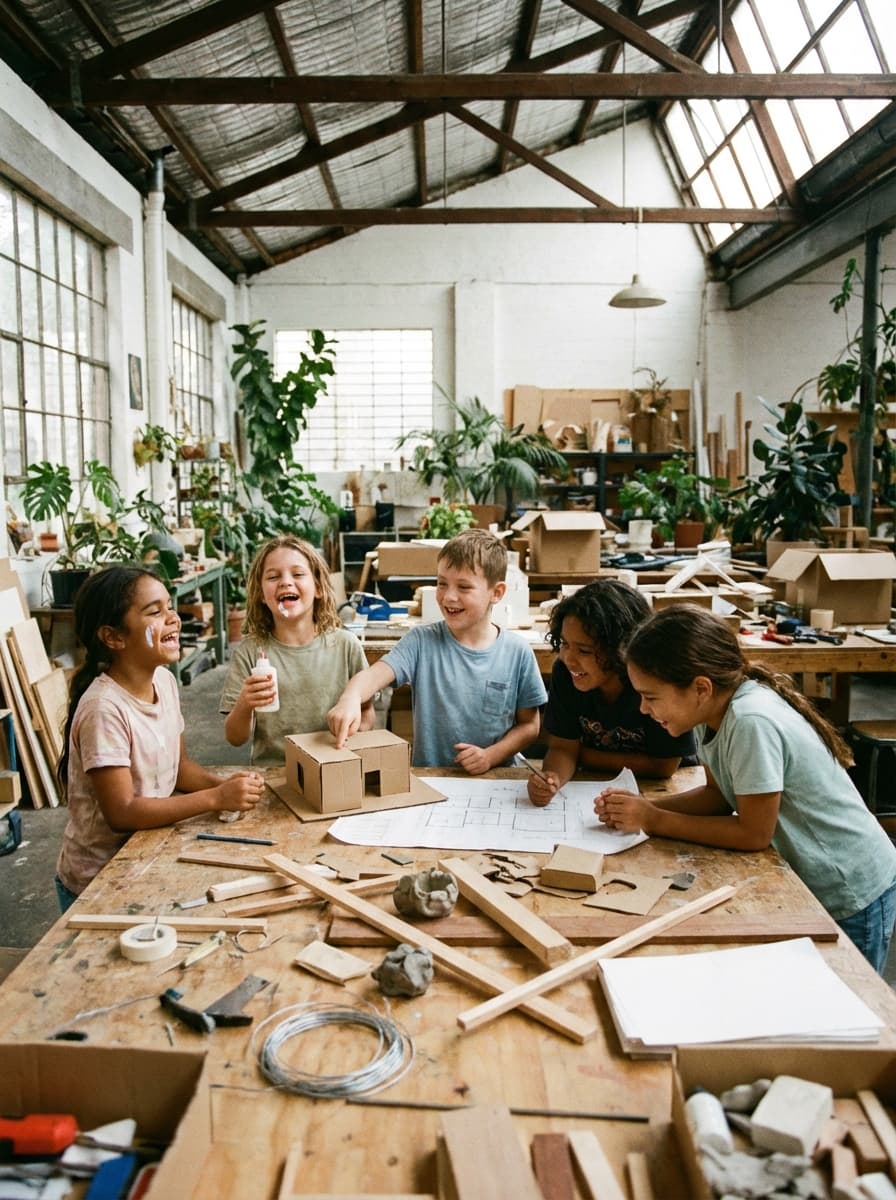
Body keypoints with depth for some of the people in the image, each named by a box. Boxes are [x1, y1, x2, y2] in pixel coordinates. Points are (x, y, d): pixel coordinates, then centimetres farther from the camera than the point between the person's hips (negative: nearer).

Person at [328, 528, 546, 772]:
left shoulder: (517, 653, -2)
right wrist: (351, 698, -38)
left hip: (493, 780, 1)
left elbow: (528, 725, 6)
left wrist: (492, 755, -9)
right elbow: (374, 674, -17)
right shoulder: (422, 641, -3)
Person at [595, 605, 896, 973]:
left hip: (851, 899, -8)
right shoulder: (714, 709, -8)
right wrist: (643, 808, -11)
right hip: (804, 881, 8)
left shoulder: (752, 723, -34)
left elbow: (753, 834, -26)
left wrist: (654, 820, -20)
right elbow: (720, 794, 4)